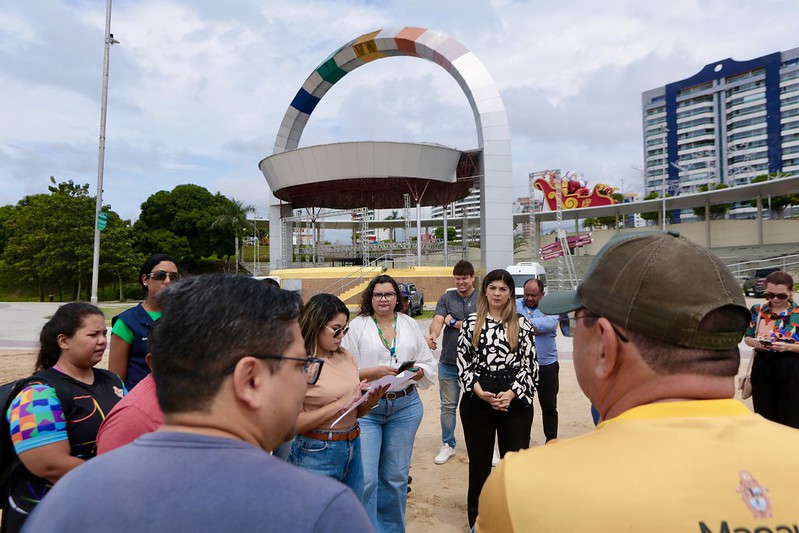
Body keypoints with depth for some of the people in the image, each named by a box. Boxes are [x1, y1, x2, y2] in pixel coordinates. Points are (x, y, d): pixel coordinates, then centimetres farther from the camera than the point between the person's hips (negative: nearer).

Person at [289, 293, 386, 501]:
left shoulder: (346, 356, 4)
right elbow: (295, 423, -18)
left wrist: (370, 402, -7)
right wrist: (340, 403, -20)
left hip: (353, 446, 6)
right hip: (317, 453, -6)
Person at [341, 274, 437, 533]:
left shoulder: (410, 324, 8)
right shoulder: (357, 325, -1)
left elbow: (428, 363, 9)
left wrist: (418, 371, -11)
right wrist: (374, 371, -18)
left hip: (405, 407, 3)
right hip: (366, 408, -3)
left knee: (396, 476, 14)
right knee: (366, 479, -5)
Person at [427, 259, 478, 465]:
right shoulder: (446, 298, 3)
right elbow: (437, 320, -13)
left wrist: (453, 322, -8)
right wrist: (433, 334, -34)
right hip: (448, 362, 2)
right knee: (448, 406, 12)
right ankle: (448, 445, 27)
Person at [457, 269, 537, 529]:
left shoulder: (522, 325, 3)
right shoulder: (471, 322, 4)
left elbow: (530, 364, 0)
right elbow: (463, 361, 3)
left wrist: (511, 393, -12)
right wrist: (479, 391, -10)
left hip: (515, 400, 0)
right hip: (477, 400, 1)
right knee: (479, 460, 12)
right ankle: (477, 517, 30)